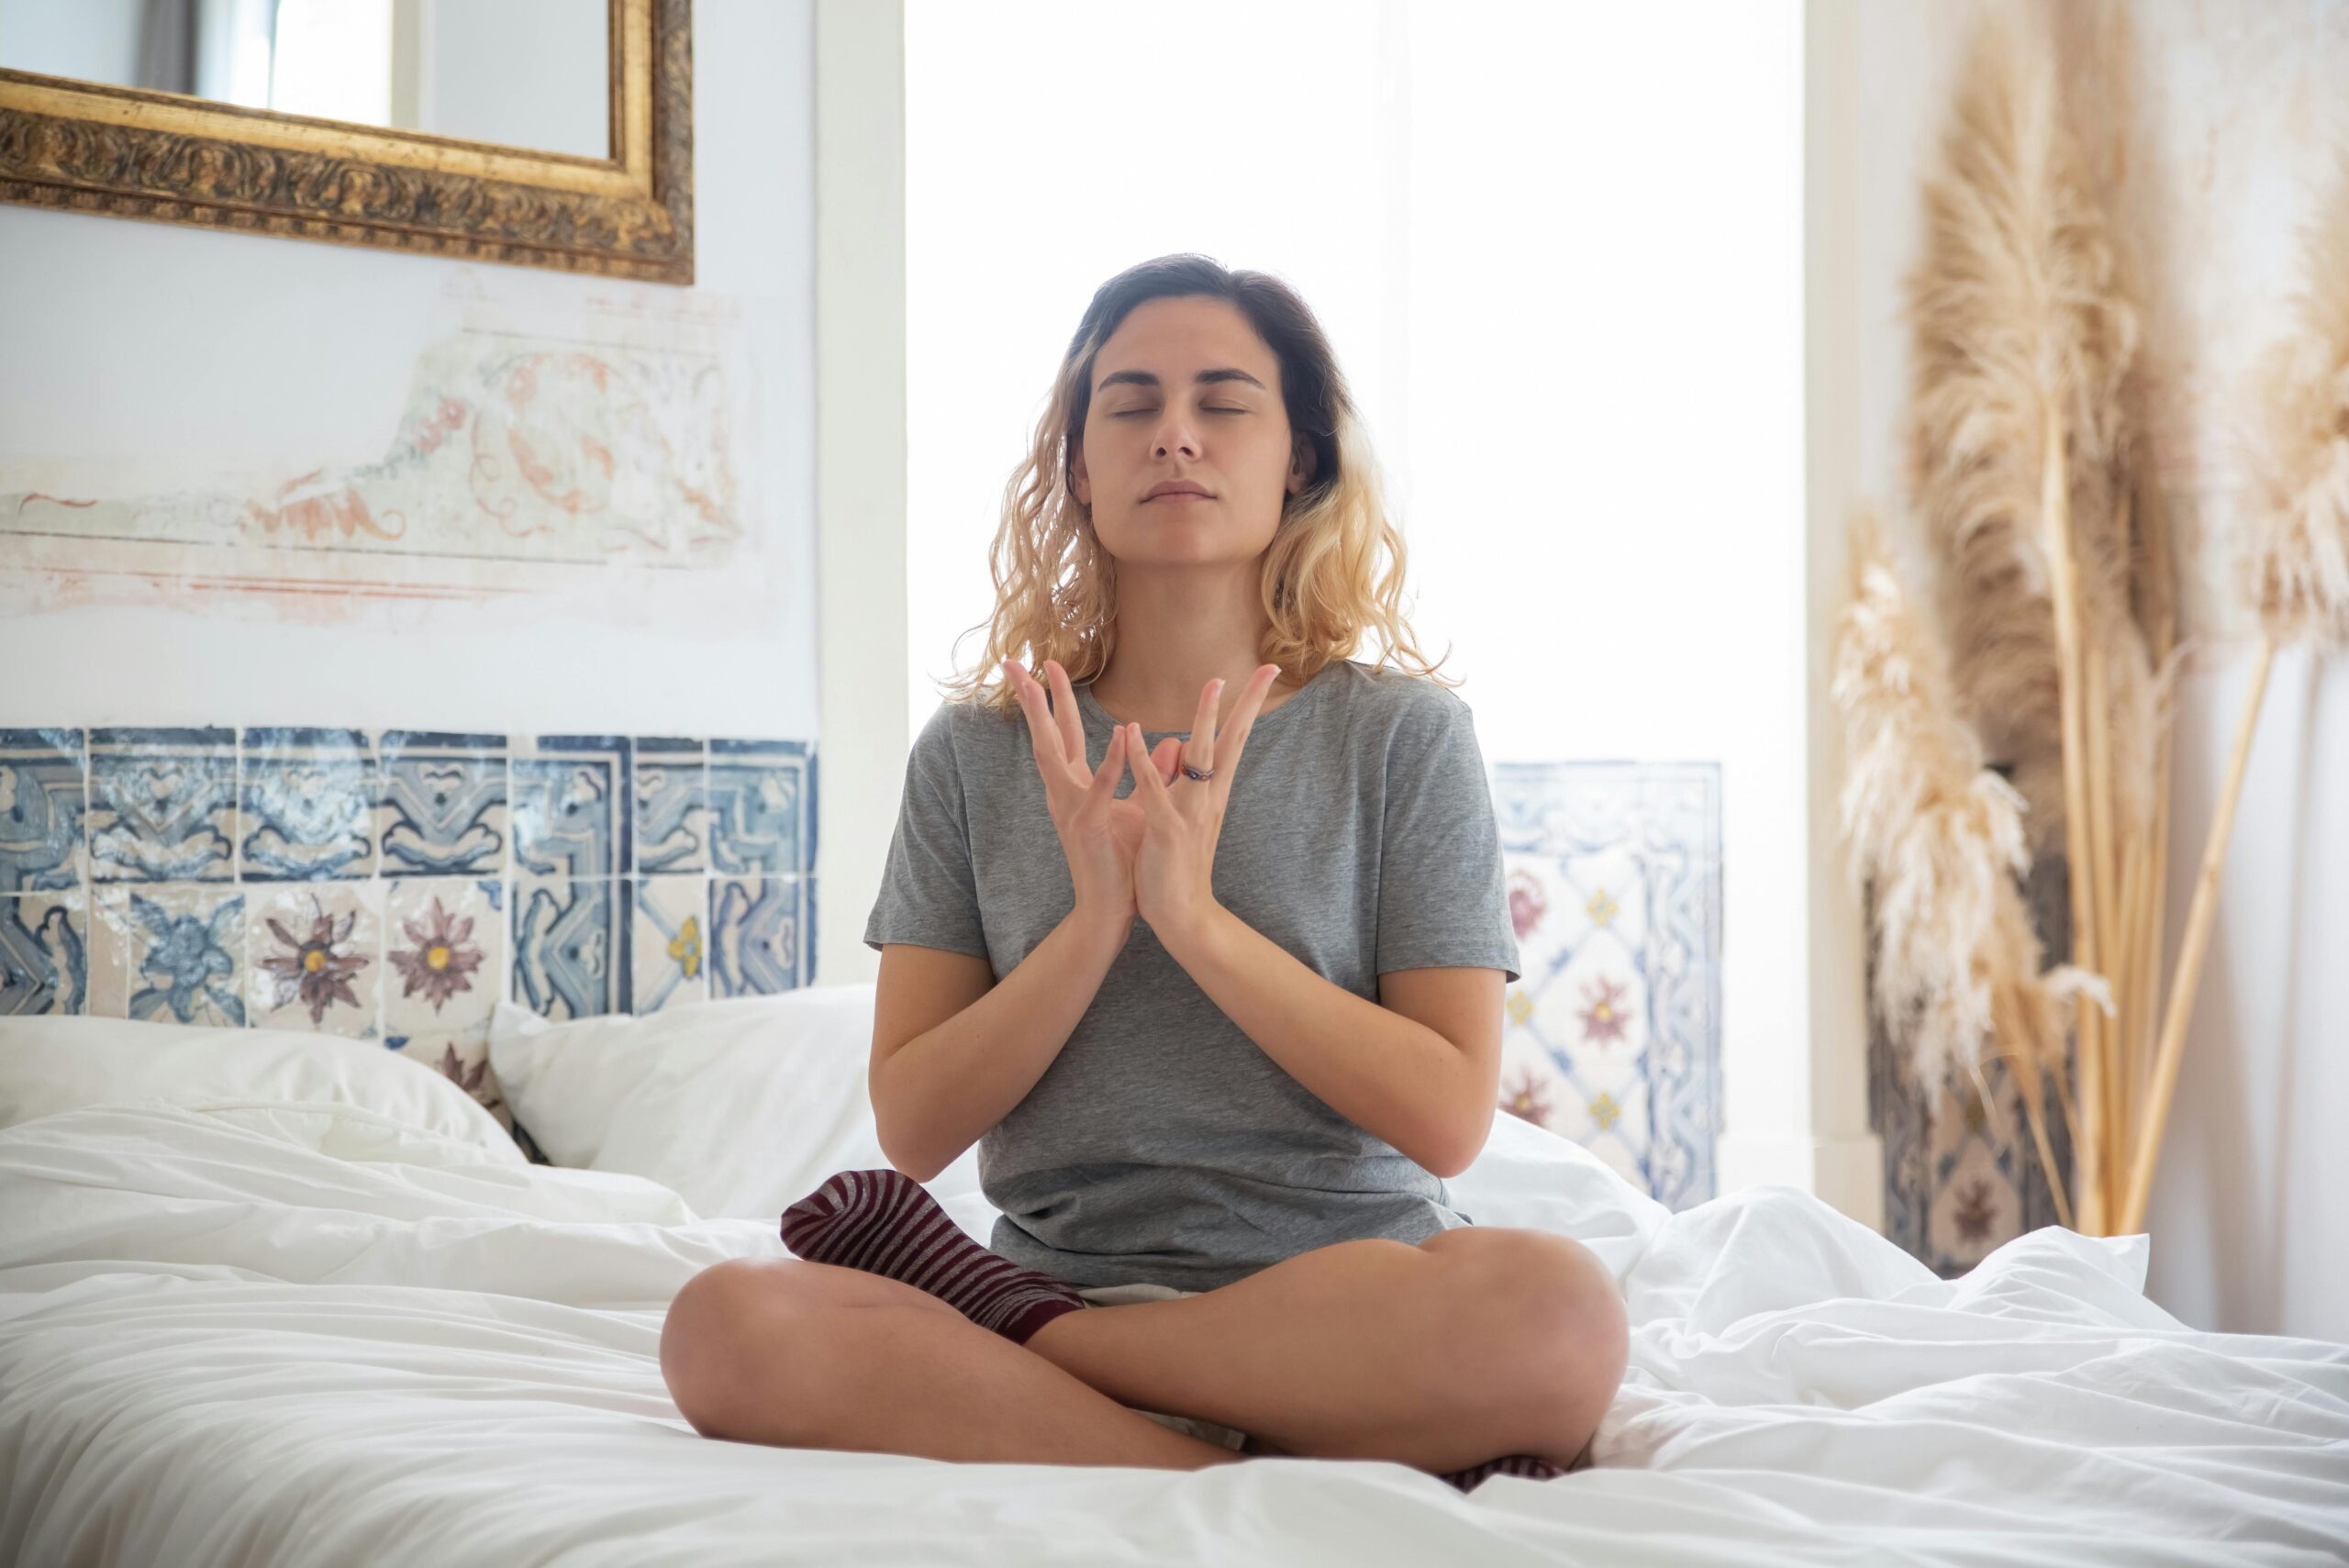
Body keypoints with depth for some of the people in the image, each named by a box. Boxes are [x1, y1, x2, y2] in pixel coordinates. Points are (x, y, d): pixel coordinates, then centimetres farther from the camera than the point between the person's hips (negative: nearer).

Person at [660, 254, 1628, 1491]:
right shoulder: (977, 751, 8)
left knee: (1554, 1306, -36)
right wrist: (1095, 922, -13)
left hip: (1346, 1302, 0)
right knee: (727, 1326, -28)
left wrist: (1198, 918, -14)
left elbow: (1448, 1119, -4)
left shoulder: (1403, 736, 4)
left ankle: (1009, 1330, -15)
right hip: (1064, 1279, 1)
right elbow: (912, 1129, 2)